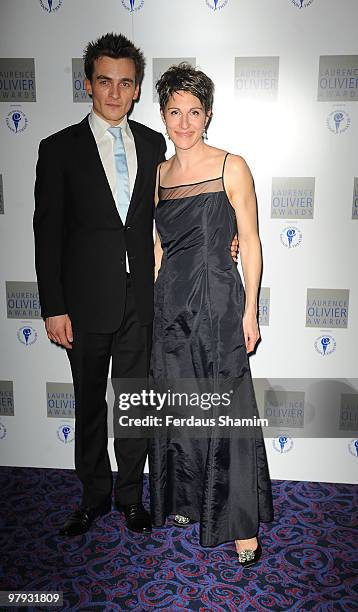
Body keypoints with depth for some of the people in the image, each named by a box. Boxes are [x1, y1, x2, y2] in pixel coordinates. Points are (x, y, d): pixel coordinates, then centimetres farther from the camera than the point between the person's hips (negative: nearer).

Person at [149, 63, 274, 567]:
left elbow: (250, 242, -5)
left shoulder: (232, 167, -4)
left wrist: (250, 311, -8)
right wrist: (155, 296, 11)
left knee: (226, 411, -1)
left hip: (218, 302, -5)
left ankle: (242, 525, 16)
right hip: (170, 303, 5)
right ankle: (187, 500, 34)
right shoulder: (160, 173, 10)